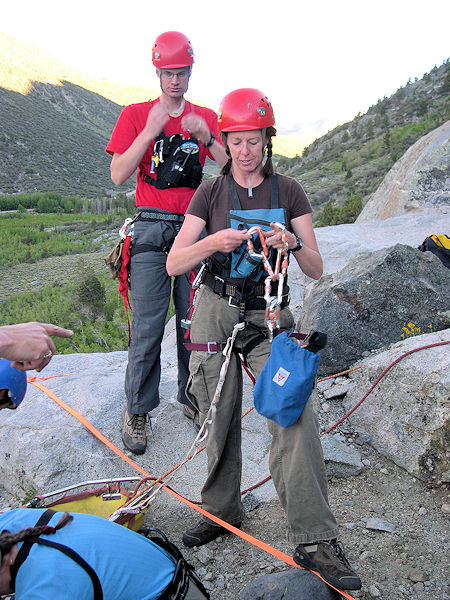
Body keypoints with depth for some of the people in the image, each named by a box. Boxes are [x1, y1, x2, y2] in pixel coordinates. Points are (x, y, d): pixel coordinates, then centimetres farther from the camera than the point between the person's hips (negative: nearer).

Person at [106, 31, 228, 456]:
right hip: (152, 229, -2)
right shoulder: (136, 115, 7)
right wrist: (150, 131, -12)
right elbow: (118, 175, -4)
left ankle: (192, 397, 22)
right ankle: (137, 412, 8)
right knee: (148, 324, -5)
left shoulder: (207, 117, 13)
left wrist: (206, 138, -12)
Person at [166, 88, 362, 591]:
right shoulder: (210, 193, 3)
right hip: (215, 313, 1)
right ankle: (221, 511, 26)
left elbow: (316, 269, 1)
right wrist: (213, 242, -23)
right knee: (220, 420, 3)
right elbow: (173, 264, -4)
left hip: (268, 319, 0)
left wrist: (291, 242, -20)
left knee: (295, 415, -15)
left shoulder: (289, 192, 5)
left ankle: (315, 542, -8)